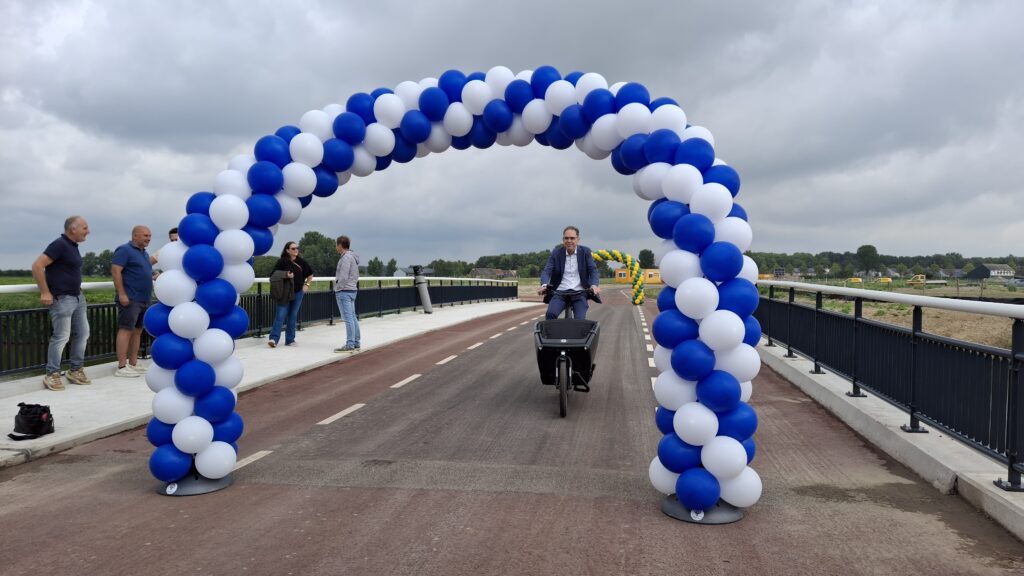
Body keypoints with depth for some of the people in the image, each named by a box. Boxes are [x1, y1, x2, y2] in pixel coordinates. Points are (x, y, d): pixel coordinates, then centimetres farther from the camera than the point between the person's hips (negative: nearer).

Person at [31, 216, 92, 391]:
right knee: (61, 337, -4)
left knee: (82, 333, 12)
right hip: (62, 299, -9)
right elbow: (37, 266, -20)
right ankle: (52, 375, 5)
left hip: (78, 297, 9)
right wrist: (45, 292, -19)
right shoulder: (60, 245, -14)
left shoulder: (73, 246, 12)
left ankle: (76, 370, 22)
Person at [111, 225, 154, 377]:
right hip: (130, 299, -9)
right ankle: (122, 367, -8)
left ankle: (133, 364, 15)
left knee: (137, 331, 10)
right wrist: (122, 294, -21)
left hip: (144, 299, 9)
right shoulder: (125, 250, -8)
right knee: (126, 330, -8)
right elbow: (115, 271, -16)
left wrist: (153, 276, 10)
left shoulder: (144, 253, 19)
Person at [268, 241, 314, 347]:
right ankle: (274, 338, -15)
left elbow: (310, 274, 19)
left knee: (293, 316, 7)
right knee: (281, 315, -11)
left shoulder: (301, 262, 5)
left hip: (297, 293, 4)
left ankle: (290, 340, 13)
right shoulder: (282, 262, -5)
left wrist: (306, 284, 8)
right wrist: (285, 276, -18)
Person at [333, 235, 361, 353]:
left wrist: (338, 288, -9)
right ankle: (356, 344, 15)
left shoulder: (346, 257, -14)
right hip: (352, 290, 10)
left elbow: (343, 277, -20)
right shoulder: (352, 257, 15)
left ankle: (350, 345, -9)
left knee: (348, 318, -9)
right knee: (353, 318, 11)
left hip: (344, 291, -10)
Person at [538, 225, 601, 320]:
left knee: (580, 320, -19)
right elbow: (547, 271, -3)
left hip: (579, 293, 0)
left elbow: (593, 270, -1)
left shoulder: (585, 252, 6)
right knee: (550, 314, -25)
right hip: (560, 292, 0)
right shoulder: (556, 253, 5)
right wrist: (544, 285, -25)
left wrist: (594, 285, -23)